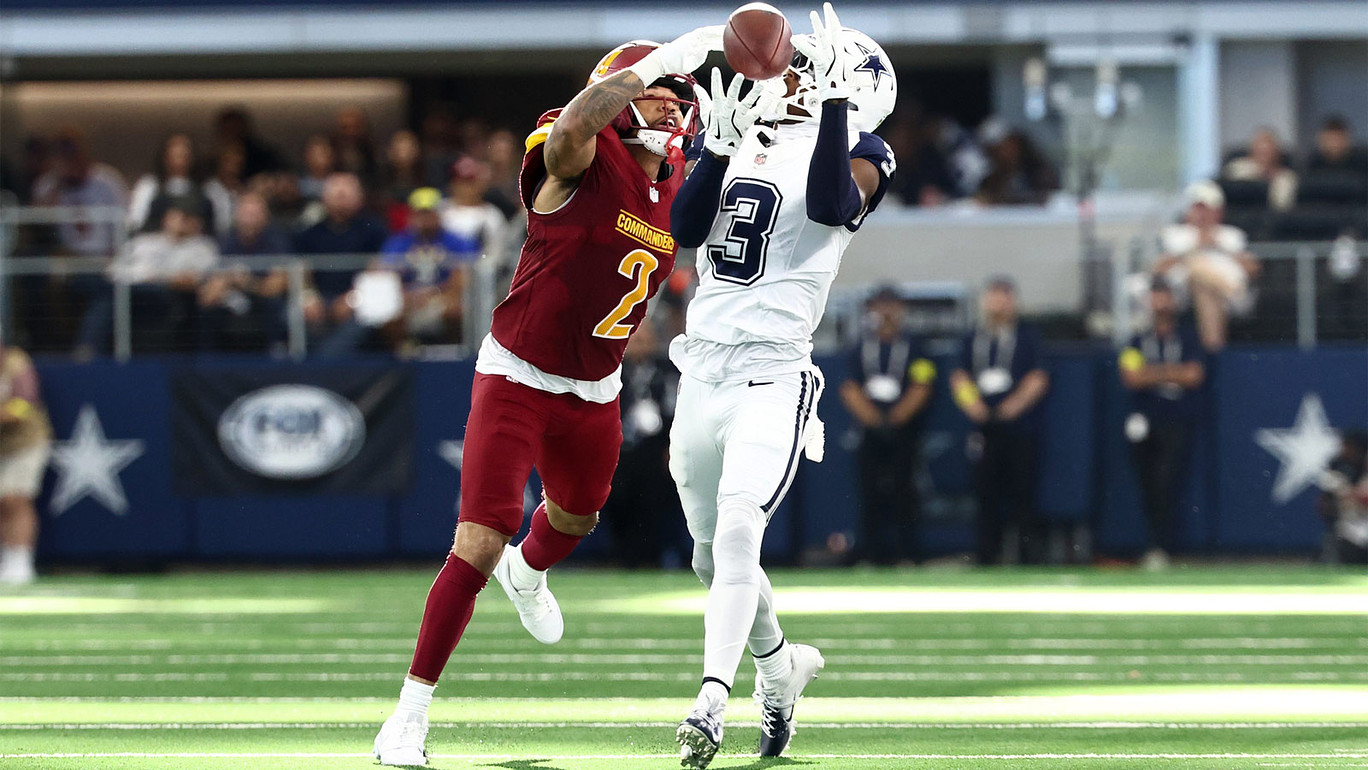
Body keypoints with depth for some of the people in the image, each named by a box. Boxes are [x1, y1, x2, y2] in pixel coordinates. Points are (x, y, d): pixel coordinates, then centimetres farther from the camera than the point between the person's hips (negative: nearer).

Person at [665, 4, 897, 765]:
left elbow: (832, 204, -24)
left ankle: (713, 702, -29)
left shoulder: (858, 154, -1)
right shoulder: (750, 142, 15)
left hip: (772, 374, -7)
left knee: (737, 530, -24)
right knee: (713, 555, 16)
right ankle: (779, 665, 39)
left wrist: (834, 98, -23)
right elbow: (686, 228, 4)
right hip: (704, 368, 7)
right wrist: (721, 143, -7)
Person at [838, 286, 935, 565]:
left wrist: (897, 417, -10)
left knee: (903, 492, -6)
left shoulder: (912, 347, 4)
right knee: (870, 492, -1)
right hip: (871, 433, 2)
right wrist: (872, 418, -6)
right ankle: (870, 553, 3)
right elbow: (850, 389, 6)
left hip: (903, 430, -2)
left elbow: (920, 390, 0)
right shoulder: (862, 347, 9)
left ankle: (906, 553, -3)